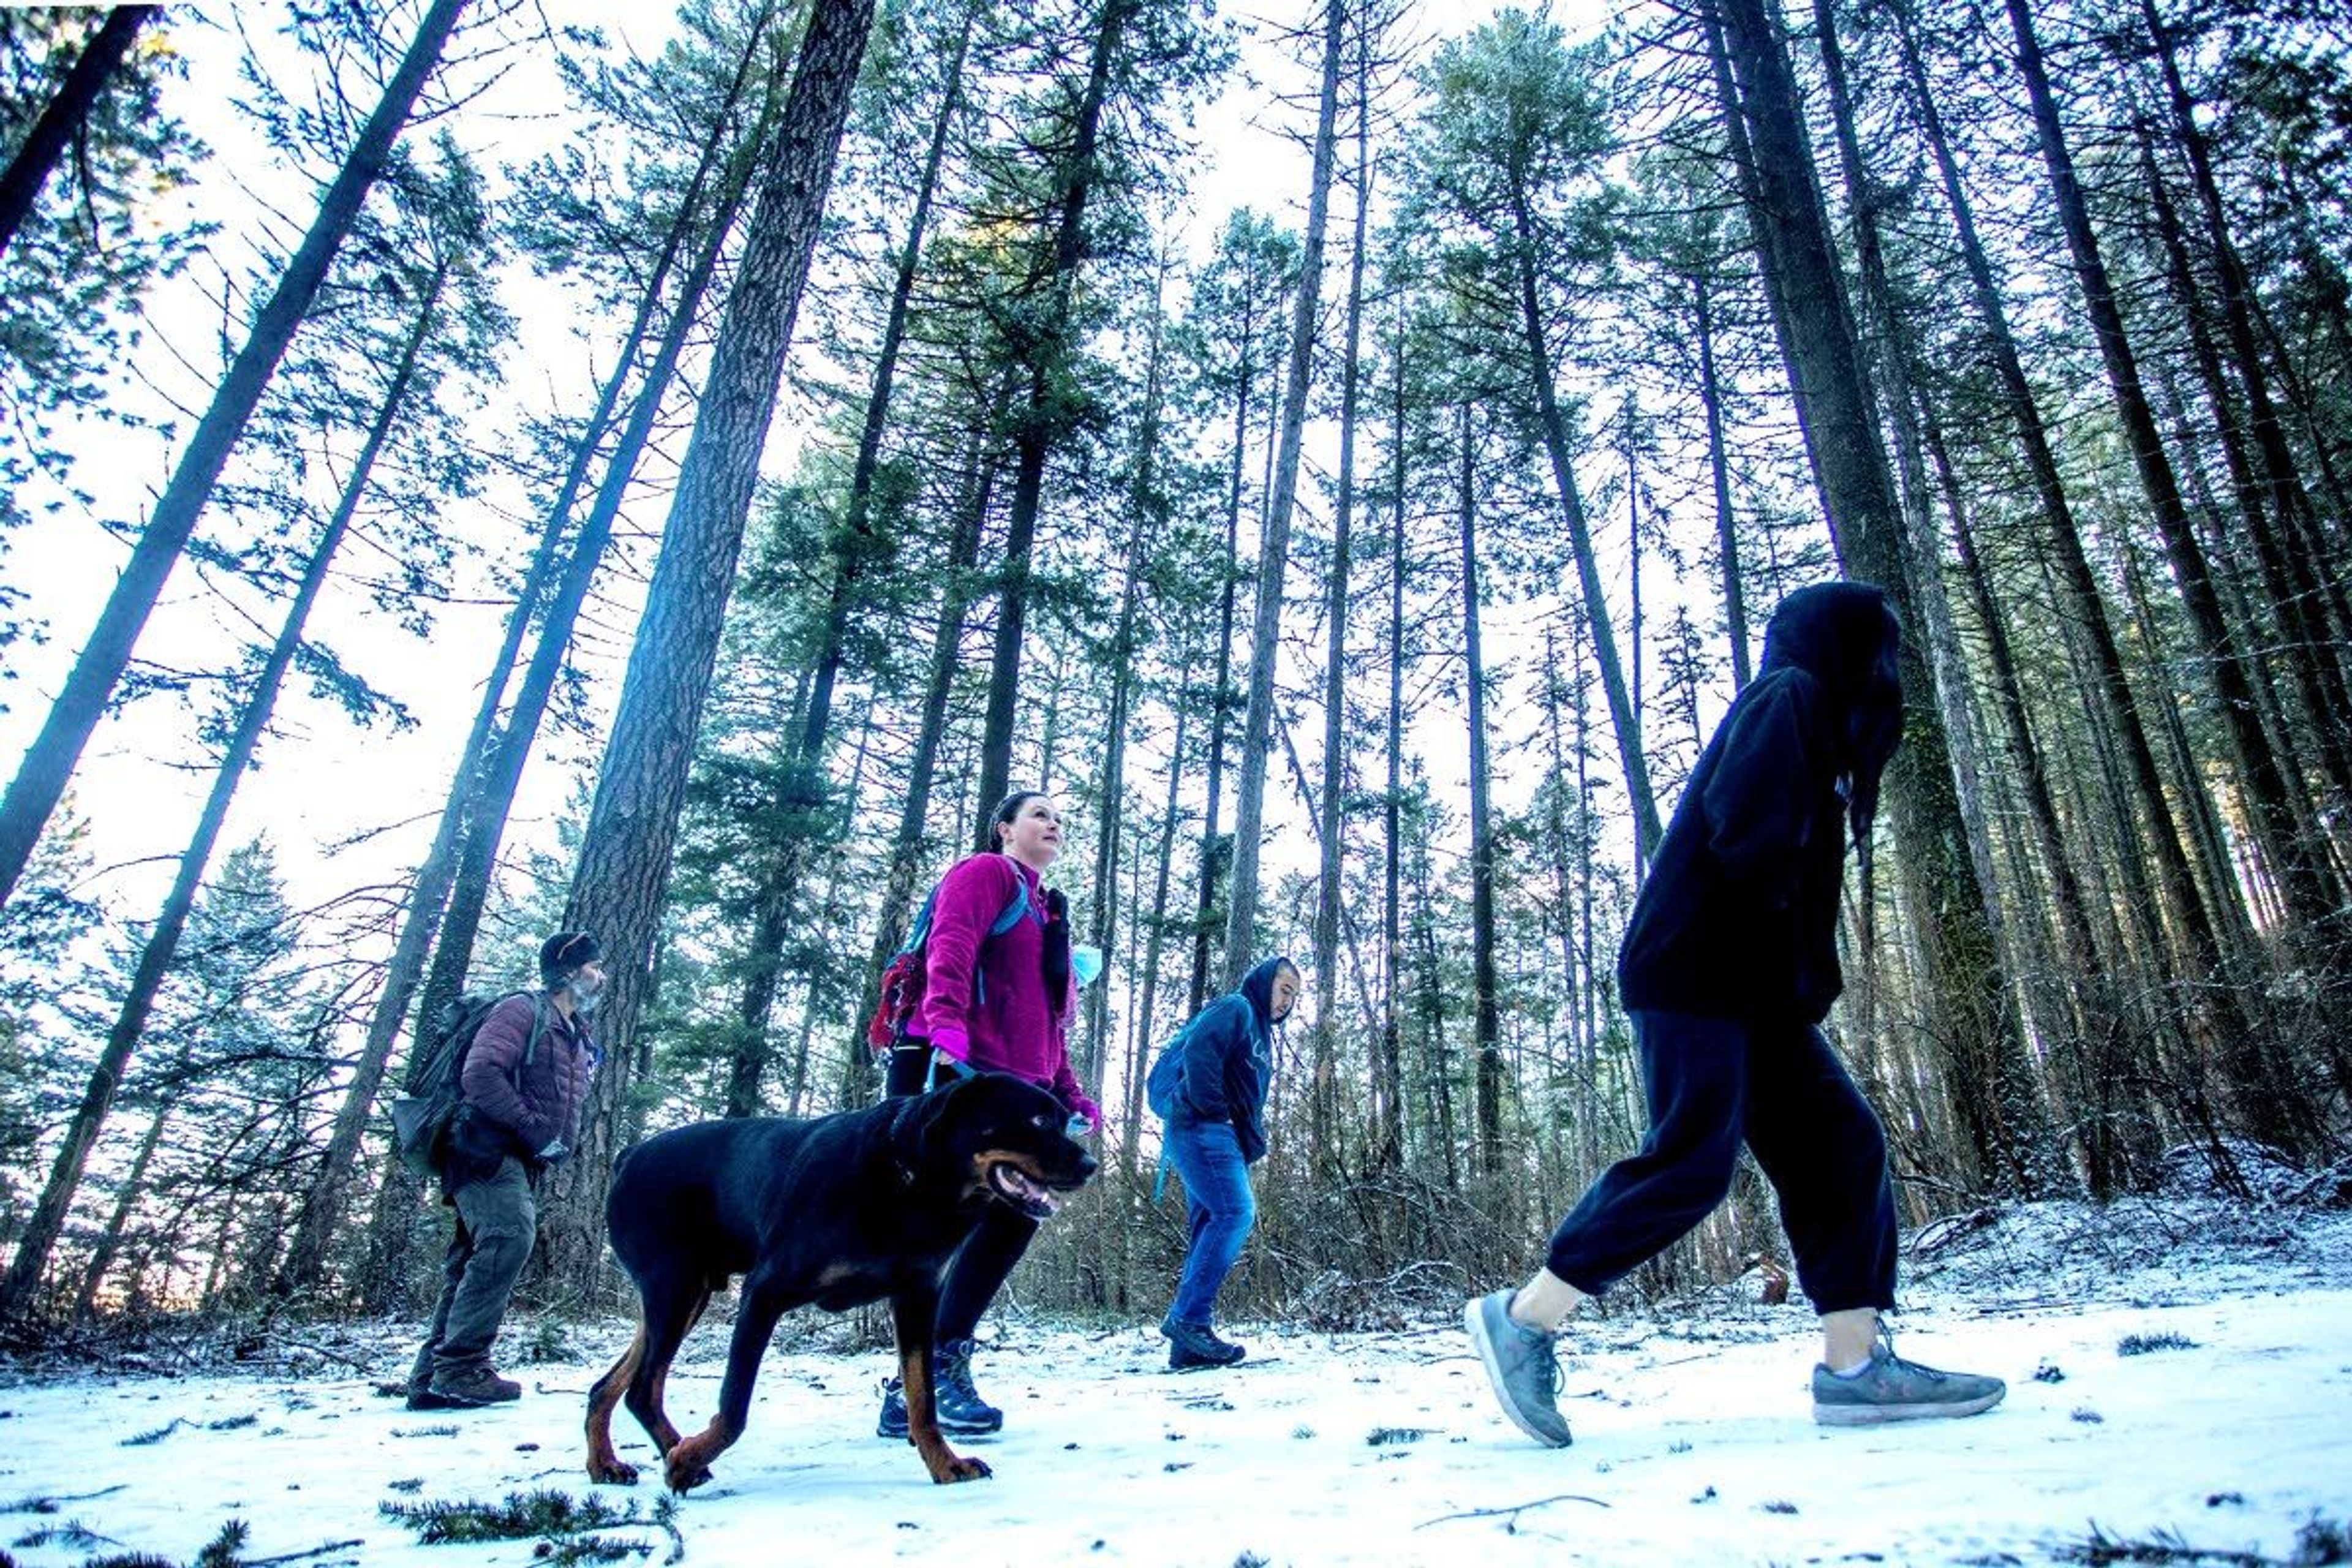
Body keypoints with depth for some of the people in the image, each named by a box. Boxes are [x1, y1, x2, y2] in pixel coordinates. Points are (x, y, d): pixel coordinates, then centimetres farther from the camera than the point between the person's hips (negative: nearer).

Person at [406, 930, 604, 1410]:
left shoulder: (580, 1041, 21)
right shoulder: (523, 1011, -6)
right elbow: (480, 1073, -19)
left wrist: (559, 1146, 9)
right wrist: (533, 1128, -19)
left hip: (521, 1164, 9)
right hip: (487, 1151, -9)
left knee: (472, 1264, 8)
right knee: (509, 1234, -24)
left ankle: (431, 1378, 11)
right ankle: (461, 1366, -21)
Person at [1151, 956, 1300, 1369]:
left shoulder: (1260, 1032, 29)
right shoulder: (1236, 1008, -1)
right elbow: (1198, 1051, -19)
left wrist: (1254, 1141, 14)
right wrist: (1213, 1110, -16)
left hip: (1223, 1139, 10)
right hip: (1202, 1129, -10)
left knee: (1212, 1227, 5)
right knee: (1236, 1213, -19)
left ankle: (1188, 1345, 4)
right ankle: (1189, 1317, -19)